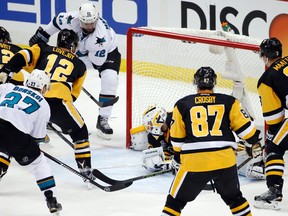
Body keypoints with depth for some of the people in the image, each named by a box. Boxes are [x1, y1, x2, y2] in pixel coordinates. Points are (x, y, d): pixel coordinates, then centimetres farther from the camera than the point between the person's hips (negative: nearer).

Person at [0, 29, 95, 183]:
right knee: (80, 132, 23)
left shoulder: (43, 50, 25)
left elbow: (23, 56, 7)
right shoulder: (79, 65, 26)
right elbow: (74, 94, 27)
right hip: (59, 100, -1)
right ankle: (85, 168, 16)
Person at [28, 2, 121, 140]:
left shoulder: (101, 36, -42)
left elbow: (96, 62, -32)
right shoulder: (71, 19, -31)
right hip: (81, 50, 5)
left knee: (110, 80, -26)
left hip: (107, 52, -5)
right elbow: (57, 21, -7)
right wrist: (42, 35, 2)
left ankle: (103, 120, -14)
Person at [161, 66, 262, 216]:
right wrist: (254, 143, 21)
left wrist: (178, 156, 27)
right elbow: (244, 125, 5)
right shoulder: (228, 102, 7)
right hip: (225, 160, 2)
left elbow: (177, 139, 11)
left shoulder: (182, 105, 6)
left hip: (194, 162, -2)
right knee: (234, 197, 25)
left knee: (176, 201, 8)